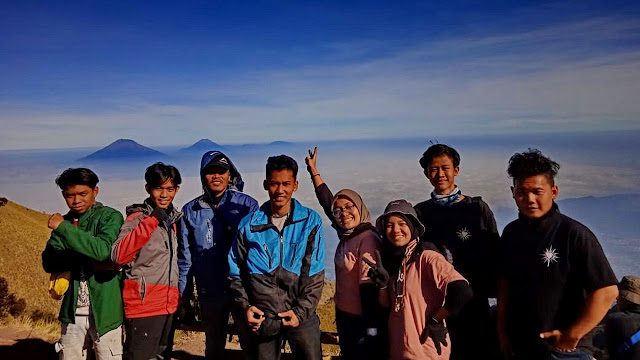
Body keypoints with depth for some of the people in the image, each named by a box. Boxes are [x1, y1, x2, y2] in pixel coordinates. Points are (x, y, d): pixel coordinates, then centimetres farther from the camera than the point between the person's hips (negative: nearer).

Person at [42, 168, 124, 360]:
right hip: (72, 312, 5)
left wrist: (63, 228, -22)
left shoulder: (110, 217, -5)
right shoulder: (65, 222, 10)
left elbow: (104, 250, -23)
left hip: (104, 310, -4)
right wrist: (89, 262, -18)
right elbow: (48, 262, -2)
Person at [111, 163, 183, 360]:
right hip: (144, 304, -7)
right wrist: (152, 220, -26)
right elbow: (118, 255, -24)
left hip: (168, 305, 7)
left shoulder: (172, 219, 13)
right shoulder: (137, 217, -8)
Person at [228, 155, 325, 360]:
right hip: (261, 317, 1)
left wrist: (301, 311, -10)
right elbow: (235, 272, 8)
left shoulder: (311, 222, -3)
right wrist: (245, 306, -4)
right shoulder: (249, 224, 1)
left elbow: (315, 274, -3)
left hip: (301, 314, -1)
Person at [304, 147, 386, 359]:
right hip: (344, 315, 8)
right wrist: (313, 170, 22)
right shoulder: (346, 235, 3)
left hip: (361, 319, -8)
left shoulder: (367, 238, -20)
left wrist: (372, 328, -23)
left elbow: (368, 284, -23)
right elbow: (327, 202, 15)